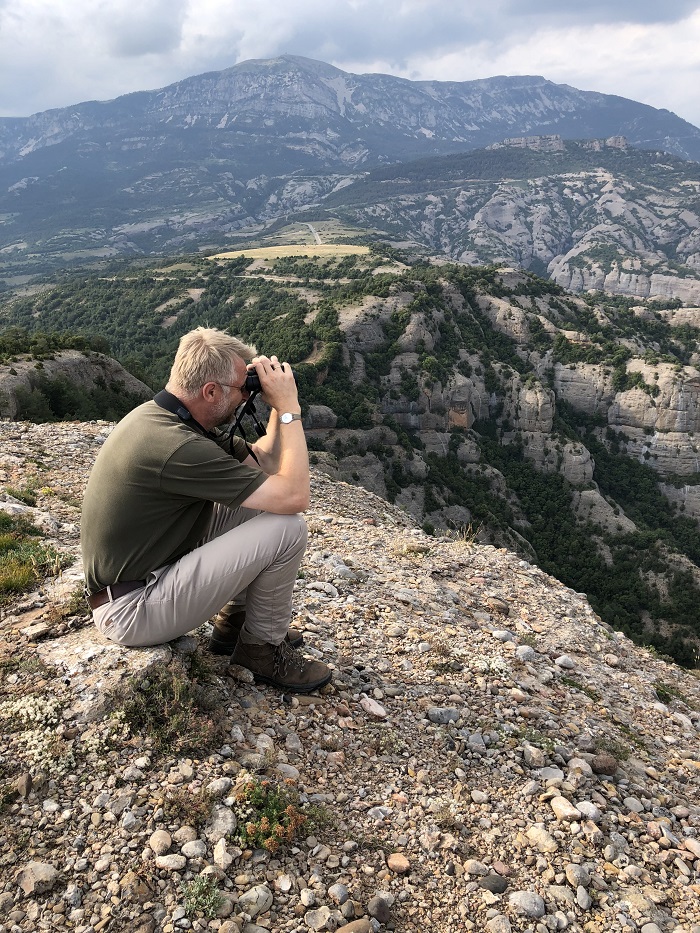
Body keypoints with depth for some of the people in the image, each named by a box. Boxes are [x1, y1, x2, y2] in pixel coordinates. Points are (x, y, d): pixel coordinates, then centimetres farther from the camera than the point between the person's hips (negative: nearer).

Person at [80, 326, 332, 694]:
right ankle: (263, 646, 7)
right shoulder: (176, 446, -28)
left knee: (259, 501, 11)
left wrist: (280, 408, -3)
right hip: (133, 610, -10)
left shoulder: (160, 415, 2)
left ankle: (235, 621, 20)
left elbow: (264, 463, 10)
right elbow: (294, 496, -26)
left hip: (147, 569, 10)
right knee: (286, 527, -16)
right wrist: (289, 408, -17)